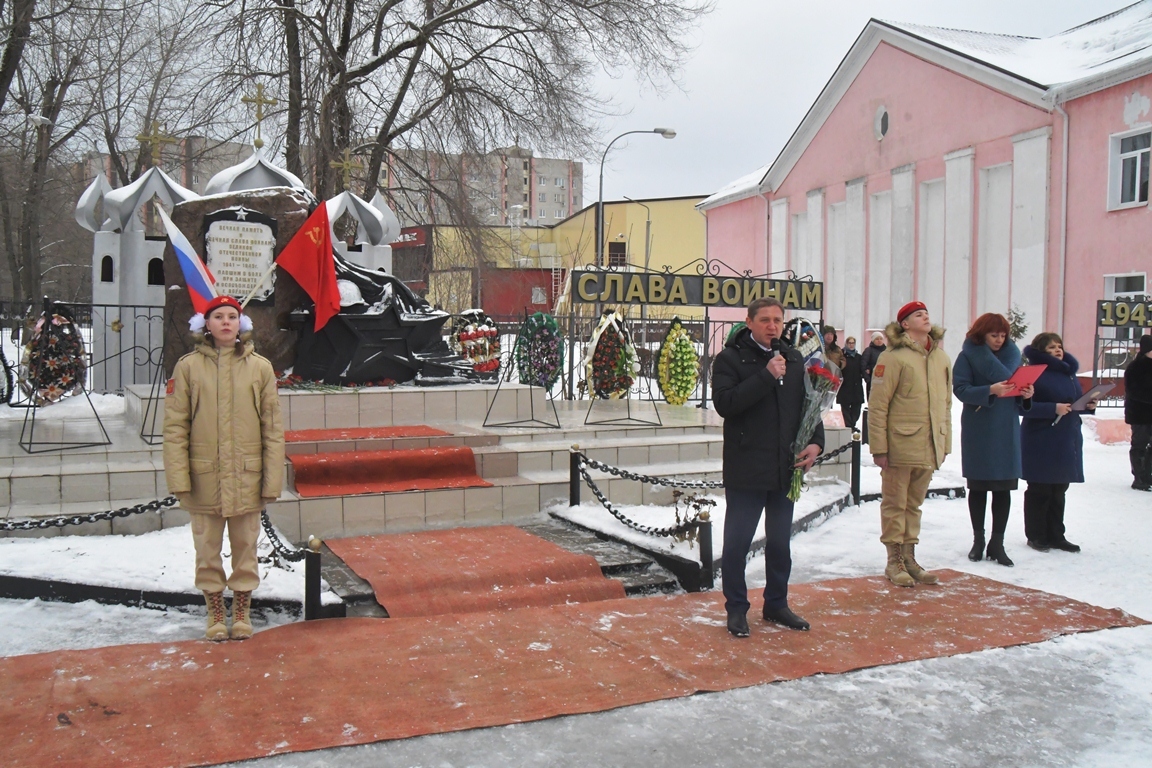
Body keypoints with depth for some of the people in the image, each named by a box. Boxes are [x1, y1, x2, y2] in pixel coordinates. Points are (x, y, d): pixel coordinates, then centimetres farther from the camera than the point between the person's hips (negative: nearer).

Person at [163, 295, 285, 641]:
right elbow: (175, 426, -1)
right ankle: (215, 613, 29)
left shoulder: (260, 367, 1)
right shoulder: (188, 366, 0)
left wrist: (272, 480, -3)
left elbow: (273, 428, 1)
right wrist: (179, 477, -9)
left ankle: (242, 612, 29)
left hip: (247, 477, 0)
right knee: (208, 550, 11)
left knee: (245, 547, 11)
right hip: (204, 478, 0)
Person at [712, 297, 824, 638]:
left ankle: (776, 604, 30)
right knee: (737, 542, 3)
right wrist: (766, 376, -23)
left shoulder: (794, 359, 10)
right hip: (746, 469, -5)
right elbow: (724, 403, -20)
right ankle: (736, 608, 18)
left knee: (780, 542, 16)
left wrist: (815, 441, 0)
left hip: (786, 469, 5)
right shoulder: (730, 358, -6)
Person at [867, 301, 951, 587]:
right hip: (900, 445, -6)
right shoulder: (894, 357, -9)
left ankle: (908, 558, 25)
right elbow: (877, 405, -11)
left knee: (914, 504, 15)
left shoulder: (941, 357, 11)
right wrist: (879, 447, -14)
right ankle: (894, 561, 15)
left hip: (929, 447, 6)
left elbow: (946, 403, 17)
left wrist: (945, 443, 14)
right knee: (895, 505, 5)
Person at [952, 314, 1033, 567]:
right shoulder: (968, 356, -3)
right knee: (978, 487, 8)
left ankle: (997, 543, 11)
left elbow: (1019, 393, 15)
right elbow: (960, 389, -14)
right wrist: (990, 390, -27)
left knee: (1004, 488, 3)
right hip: (978, 430, -3)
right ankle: (978, 540, 19)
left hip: (1007, 431, 3)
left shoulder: (1012, 355, 10)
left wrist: (1025, 395, -8)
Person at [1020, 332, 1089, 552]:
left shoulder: (1069, 373, 14)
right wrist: (1053, 409, -25)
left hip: (1067, 440, 7)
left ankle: (1056, 535, 21)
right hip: (1040, 442, -7)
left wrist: (1088, 404, 1)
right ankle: (1035, 536, 11)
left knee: (1058, 491, 13)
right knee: (1039, 491, 1)